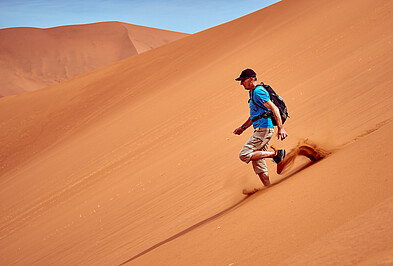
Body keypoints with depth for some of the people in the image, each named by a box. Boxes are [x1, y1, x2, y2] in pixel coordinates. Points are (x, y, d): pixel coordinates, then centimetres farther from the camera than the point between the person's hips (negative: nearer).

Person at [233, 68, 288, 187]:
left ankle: (275, 153, -11)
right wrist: (243, 128, 25)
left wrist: (281, 128, -27)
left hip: (264, 129, -10)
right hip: (261, 130, 10)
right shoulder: (252, 93, 20)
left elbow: (274, 108, -21)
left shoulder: (258, 92, -12)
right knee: (258, 164, 8)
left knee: (244, 155, -15)